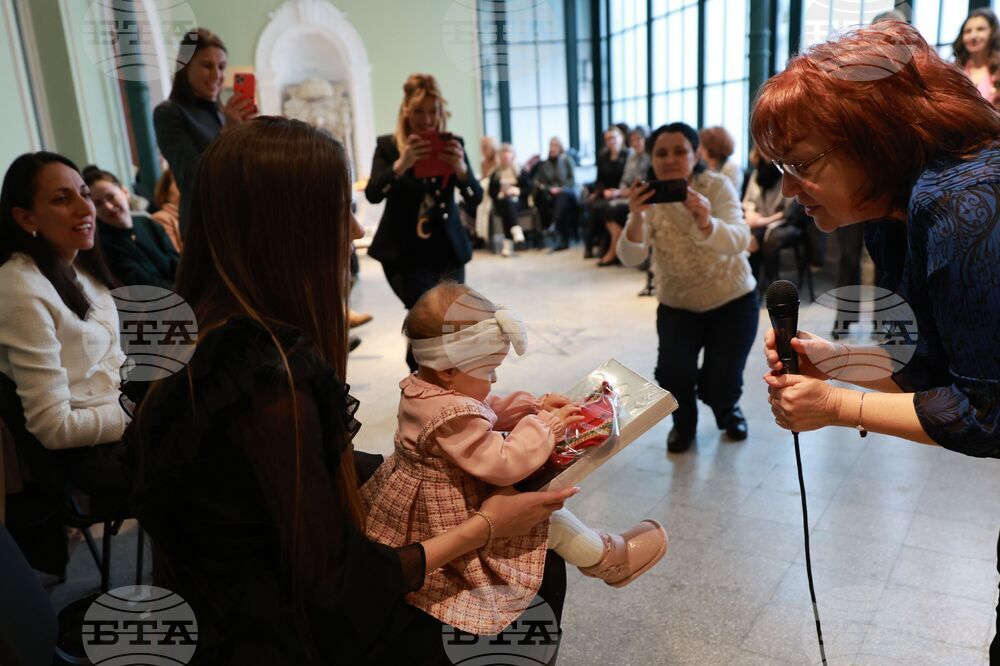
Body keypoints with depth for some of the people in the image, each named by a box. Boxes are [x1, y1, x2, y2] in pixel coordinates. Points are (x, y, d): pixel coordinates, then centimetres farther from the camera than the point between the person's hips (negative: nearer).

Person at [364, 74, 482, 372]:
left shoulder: (452, 144, 1)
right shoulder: (388, 145, -4)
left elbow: (475, 199, -5)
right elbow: (373, 194, -16)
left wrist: (461, 168, -25)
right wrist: (401, 164, -32)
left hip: (448, 252, 3)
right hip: (405, 254, -3)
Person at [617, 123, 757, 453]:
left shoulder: (717, 186, -17)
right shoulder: (648, 198, -13)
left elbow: (739, 242, -33)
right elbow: (630, 257, -26)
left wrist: (705, 223, -54)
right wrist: (637, 218, -45)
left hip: (732, 301, -1)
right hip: (677, 305, 1)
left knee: (719, 386, -8)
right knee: (672, 372, -20)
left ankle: (727, 408, 31)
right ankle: (684, 422, 14)